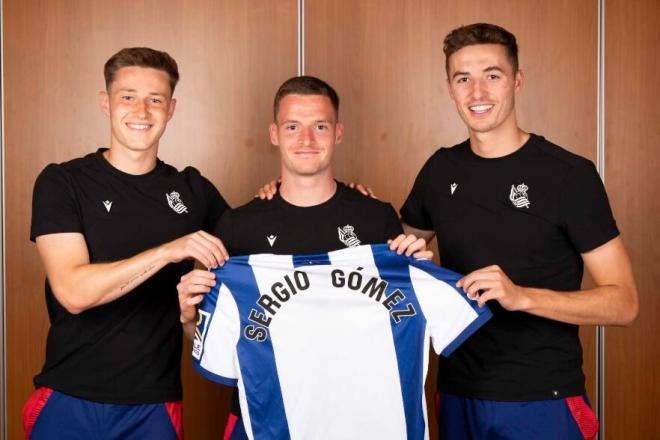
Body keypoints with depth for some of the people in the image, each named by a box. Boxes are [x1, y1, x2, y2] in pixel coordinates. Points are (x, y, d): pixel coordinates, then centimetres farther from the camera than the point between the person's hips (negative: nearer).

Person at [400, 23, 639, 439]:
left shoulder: (569, 174, -11)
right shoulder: (441, 169, 3)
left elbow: (623, 302, -12)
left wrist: (521, 296, -25)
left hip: (542, 400, -4)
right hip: (458, 394, 5)